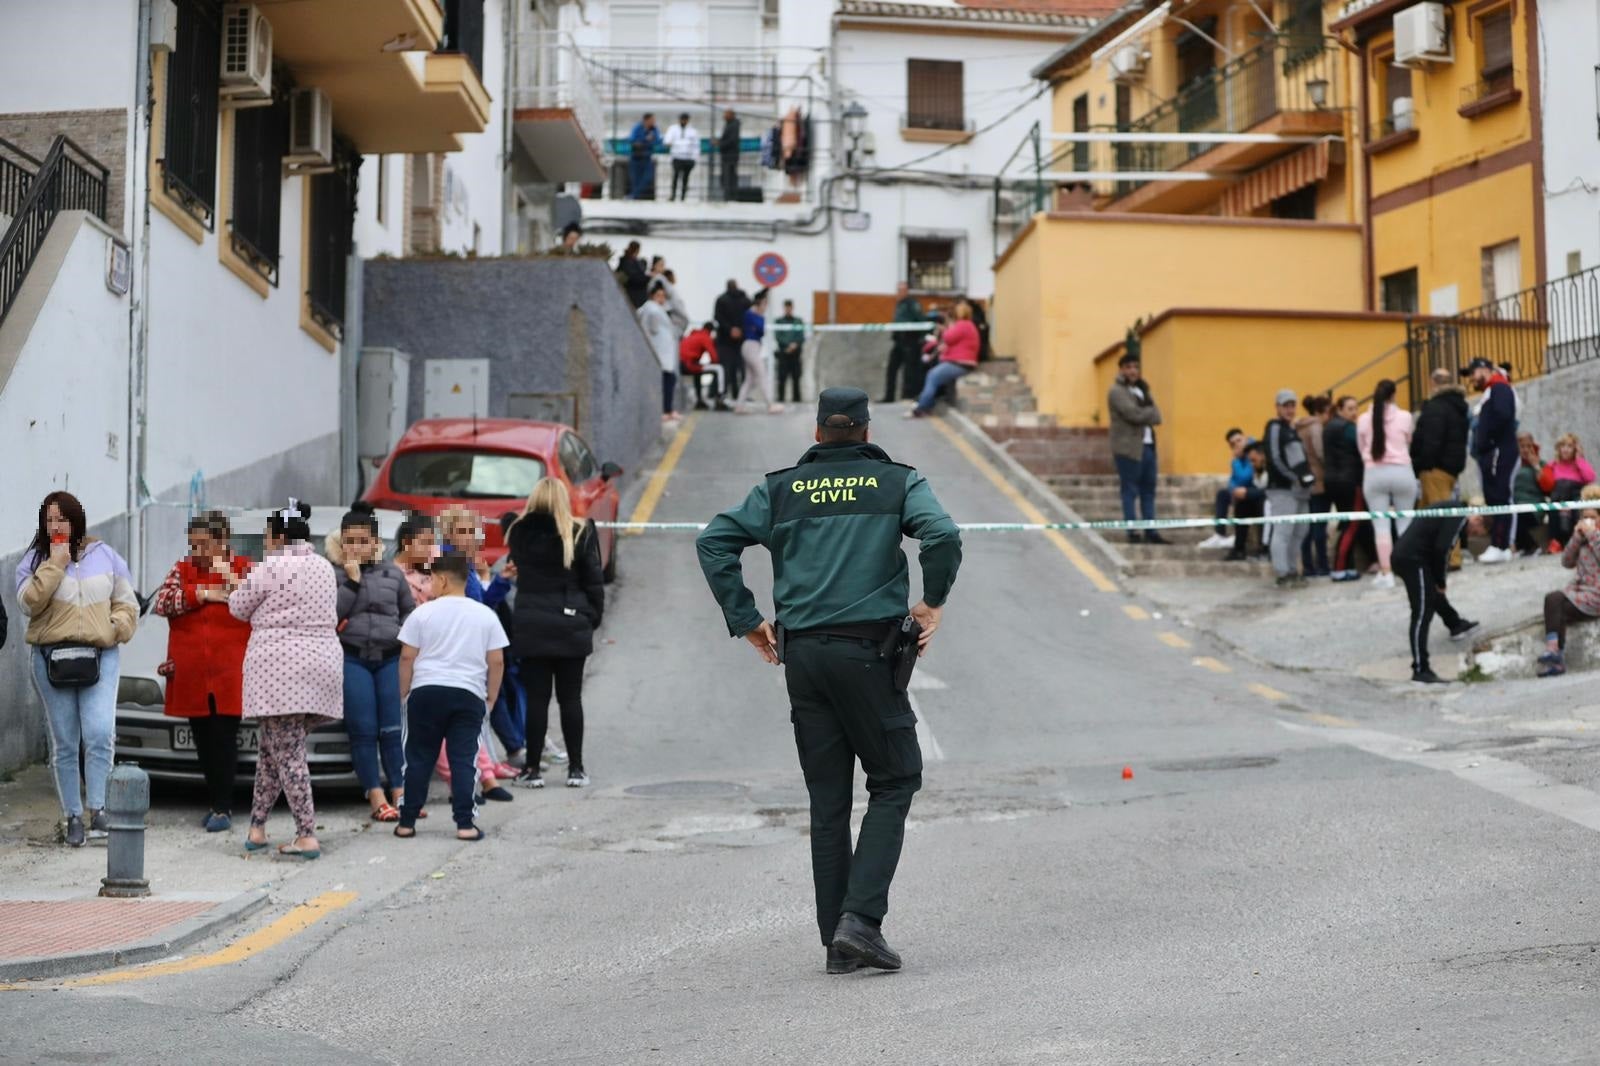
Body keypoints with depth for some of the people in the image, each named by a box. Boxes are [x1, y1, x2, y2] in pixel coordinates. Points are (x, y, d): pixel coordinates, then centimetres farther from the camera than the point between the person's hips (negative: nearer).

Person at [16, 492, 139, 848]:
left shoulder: (104, 556, 10)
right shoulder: (34, 560, 7)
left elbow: (127, 604, 13)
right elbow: (28, 603, -10)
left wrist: (116, 629, -5)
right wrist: (54, 565, -12)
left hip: (100, 656, 0)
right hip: (52, 658, 0)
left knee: (99, 734, -16)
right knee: (63, 744, 3)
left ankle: (99, 809, -11)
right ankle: (72, 818, 11)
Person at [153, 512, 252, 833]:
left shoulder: (243, 569, 4)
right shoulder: (182, 570, 12)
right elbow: (161, 602, -4)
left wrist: (231, 580, -14)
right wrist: (203, 594, -10)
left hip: (229, 674, -4)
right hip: (192, 677, 4)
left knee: (224, 740, -6)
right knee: (204, 742, 8)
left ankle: (223, 808, -3)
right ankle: (216, 802, 18)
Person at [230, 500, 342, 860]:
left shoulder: (271, 568, -8)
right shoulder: (325, 567, 14)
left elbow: (239, 608, 3)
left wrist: (245, 586, 25)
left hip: (279, 666, -8)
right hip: (322, 663, 8)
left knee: (288, 754, -7)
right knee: (272, 749, 17)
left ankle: (307, 836, -11)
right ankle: (257, 826, 20)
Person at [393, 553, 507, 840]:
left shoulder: (423, 613, -1)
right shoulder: (485, 615, 5)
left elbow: (407, 657, -1)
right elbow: (496, 661, 4)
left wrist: (404, 692, 10)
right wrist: (491, 697, 13)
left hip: (427, 692, -1)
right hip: (469, 695, 1)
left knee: (419, 759, 7)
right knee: (462, 760, 2)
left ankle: (407, 822, 10)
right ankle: (465, 824, -3)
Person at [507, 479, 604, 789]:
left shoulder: (520, 534, 0)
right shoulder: (580, 534, -4)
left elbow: (518, 571, 11)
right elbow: (594, 581, -2)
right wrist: (593, 618, 7)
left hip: (531, 627, 0)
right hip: (571, 627, 0)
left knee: (536, 698, 3)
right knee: (570, 698, 7)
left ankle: (533, 769, 4)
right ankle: (575, 768, 9)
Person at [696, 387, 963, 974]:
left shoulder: (781, 488, 12)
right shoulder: (898, 482, 4)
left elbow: (714, 541, 2)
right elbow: (943, 535, -14)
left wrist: (745, 620, 4)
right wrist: (934, 602, 0)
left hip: (801, 654, 3)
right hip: (867, 648, -3)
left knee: (827, 798, 9)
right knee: (894, 780, 7)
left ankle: (837, 939, 10)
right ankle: (861, 918, -8)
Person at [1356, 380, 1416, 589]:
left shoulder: (1363, 419, -1)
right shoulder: (1404, 416, -4)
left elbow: (1361, 448, 8)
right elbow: (1409, 443, 9)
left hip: (1374, 474, 1)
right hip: (1401, 472, -1)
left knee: (1381, 524, 1)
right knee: (1405, 522, 9)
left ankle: (1386, 573, -2)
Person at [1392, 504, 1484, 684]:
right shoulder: (1458, 516, -9)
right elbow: (1442, 549, -17)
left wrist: (1439, 582, 18)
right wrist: (1441, 582, -4)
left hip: (1403, 555, 10)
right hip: (1413, 560, -10)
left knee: (1434, 594, 32)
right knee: (1422, 614, -9)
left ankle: (1456, 625, 57)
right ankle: (1420, 670, -11)